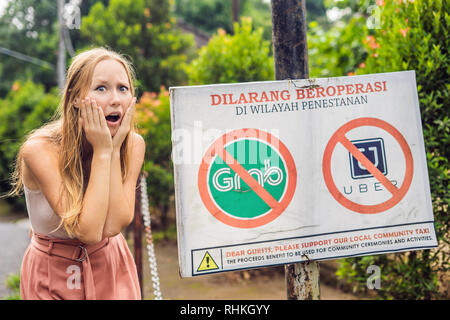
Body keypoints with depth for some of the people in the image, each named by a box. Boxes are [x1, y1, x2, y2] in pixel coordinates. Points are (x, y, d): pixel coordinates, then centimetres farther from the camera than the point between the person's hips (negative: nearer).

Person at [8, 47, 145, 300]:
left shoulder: (133, 144, -11)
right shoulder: (40, 150, -23)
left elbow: (114, 225, -21)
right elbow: (88, 231, -27)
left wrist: (115, 149, -25)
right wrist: (102, 151, -28)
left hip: (110, 264, 3)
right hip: (53, 274, -3)